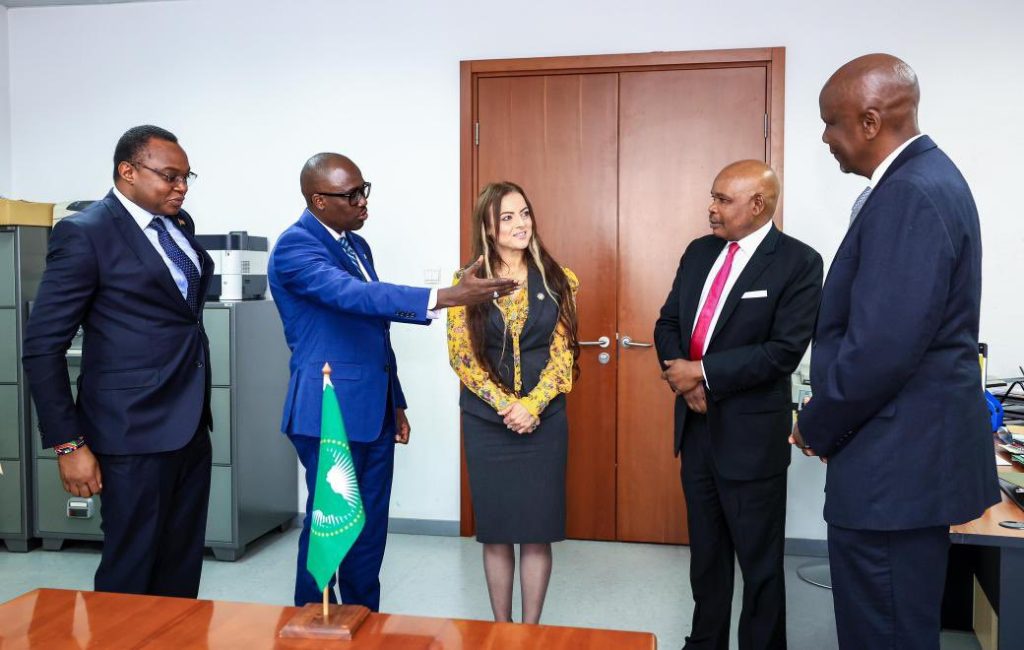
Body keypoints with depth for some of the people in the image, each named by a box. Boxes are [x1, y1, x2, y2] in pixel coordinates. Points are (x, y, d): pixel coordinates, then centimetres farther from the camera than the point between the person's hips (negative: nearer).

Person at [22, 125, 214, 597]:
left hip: (191, 428, 7)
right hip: (134, 434, -7)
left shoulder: (179, 224, 10)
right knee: (132, 577, 4)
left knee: (182, 574, 13)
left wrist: (200, 411, 14)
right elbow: (42, 348, -10)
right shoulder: (84, 234, -10)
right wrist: (68, 445, -12)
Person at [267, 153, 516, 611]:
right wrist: (442, 297, -41)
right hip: (330, 412, -8)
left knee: (370, 526, 14)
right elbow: (355, 296, -32)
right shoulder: (295, 247, -14)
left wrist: (395, 402, 18)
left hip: (373, 410, 8)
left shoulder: (357, 244, 13)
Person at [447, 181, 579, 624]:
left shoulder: (557, 280, 2)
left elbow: (563, 352, -1)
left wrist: (532, 405, -13)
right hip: (486, 422, 0)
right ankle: (501, 629, 25)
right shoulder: (468, 281, 0)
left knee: (538, 529, 5)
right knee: (496, 529, 8)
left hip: (544, 420, 1)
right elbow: (460, 355, -3)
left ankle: (531, 630, 21)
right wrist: (504, 405, -12)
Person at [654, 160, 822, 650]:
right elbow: (667, 323, 9)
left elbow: (783, 351, -20)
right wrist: (683, 379, -10)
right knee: (705, 550, 19)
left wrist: (704, 372, -18)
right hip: (695, 424, 6)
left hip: (750, 432, -6)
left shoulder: (798, 262, -12)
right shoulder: (699, 252, 8)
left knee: (759, 560, 9)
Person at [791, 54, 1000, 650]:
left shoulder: (913, 194, -21)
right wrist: (829, 422, 13)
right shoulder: (919, 178, 12)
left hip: (897, 459, -10)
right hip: (909, 447, 10)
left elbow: (882, 348, -26)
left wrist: (817, 427, -10)